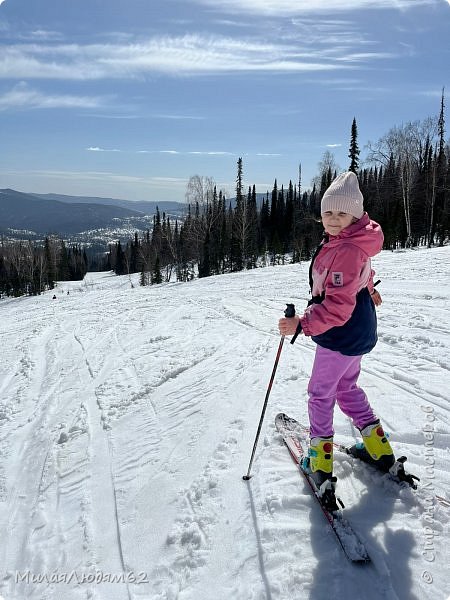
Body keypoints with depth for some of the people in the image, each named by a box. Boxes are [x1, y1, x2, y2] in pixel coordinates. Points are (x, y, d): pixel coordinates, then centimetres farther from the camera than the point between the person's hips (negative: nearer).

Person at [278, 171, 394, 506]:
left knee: (321, 394, 3)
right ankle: (379, 448, 33)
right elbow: (364, 271, 26)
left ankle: (321, 464, 13)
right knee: (347, 388, 24)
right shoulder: (342, 242, 5)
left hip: (342, 337, -10)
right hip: (359, 332, 10)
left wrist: (302, 324, -38)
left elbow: (338, 306, -33)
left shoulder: (346, 250, -27)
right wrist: (368, 290, 44)